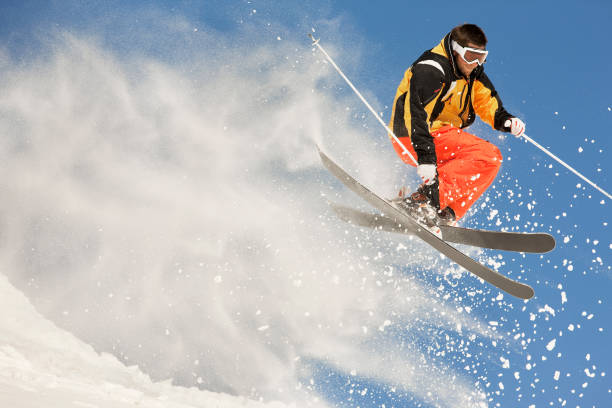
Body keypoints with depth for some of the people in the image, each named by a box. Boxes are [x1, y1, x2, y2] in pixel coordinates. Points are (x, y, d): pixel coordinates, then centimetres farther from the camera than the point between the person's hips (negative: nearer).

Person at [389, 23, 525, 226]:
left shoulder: (472, 70, 7)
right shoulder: (430, 70, -20)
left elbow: (486, 100, 14)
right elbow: (417, 115, -29)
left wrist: (504, 120, -8)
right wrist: (425, 157, -39)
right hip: (412, 139, -10)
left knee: (492, 158, 5)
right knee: (486, 155, -21)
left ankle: (447, 213, -9)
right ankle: (424, 199, -33)